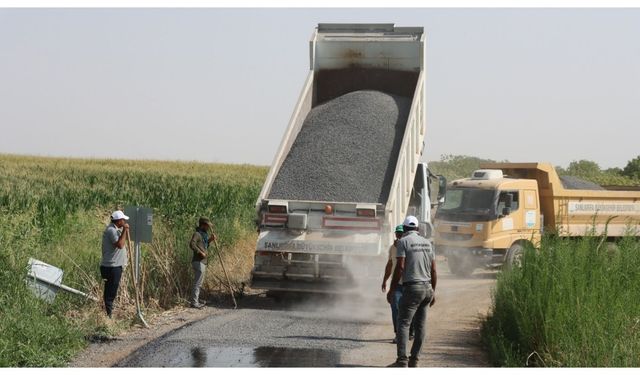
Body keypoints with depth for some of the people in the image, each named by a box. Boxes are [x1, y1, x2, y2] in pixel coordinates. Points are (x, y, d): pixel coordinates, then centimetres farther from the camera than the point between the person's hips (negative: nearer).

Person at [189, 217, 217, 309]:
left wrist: (210, 240, 13)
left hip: (203, 262, 10)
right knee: (197, 283, -10)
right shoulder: (197, 234, -12)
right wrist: (200, 252, -24)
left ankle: (195, 301, 23)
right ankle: (194, 303, -9)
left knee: (199, 283, 16)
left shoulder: (203, 234, 18)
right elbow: (192, 244, -28)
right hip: (198, 262, -10)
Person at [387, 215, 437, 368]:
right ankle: (414, 359, 11)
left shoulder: (403, 241, -5)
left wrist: (391, 290, -8)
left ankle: (402, 361, -14)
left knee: (403, 323, -6)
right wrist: (433, 292, 19)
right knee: (420, 325, 10)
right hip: (427, 288, 6)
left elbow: (400, 267, -13)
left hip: (411, 288, -6)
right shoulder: (427, 243, 13)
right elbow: (433, 270, 12)